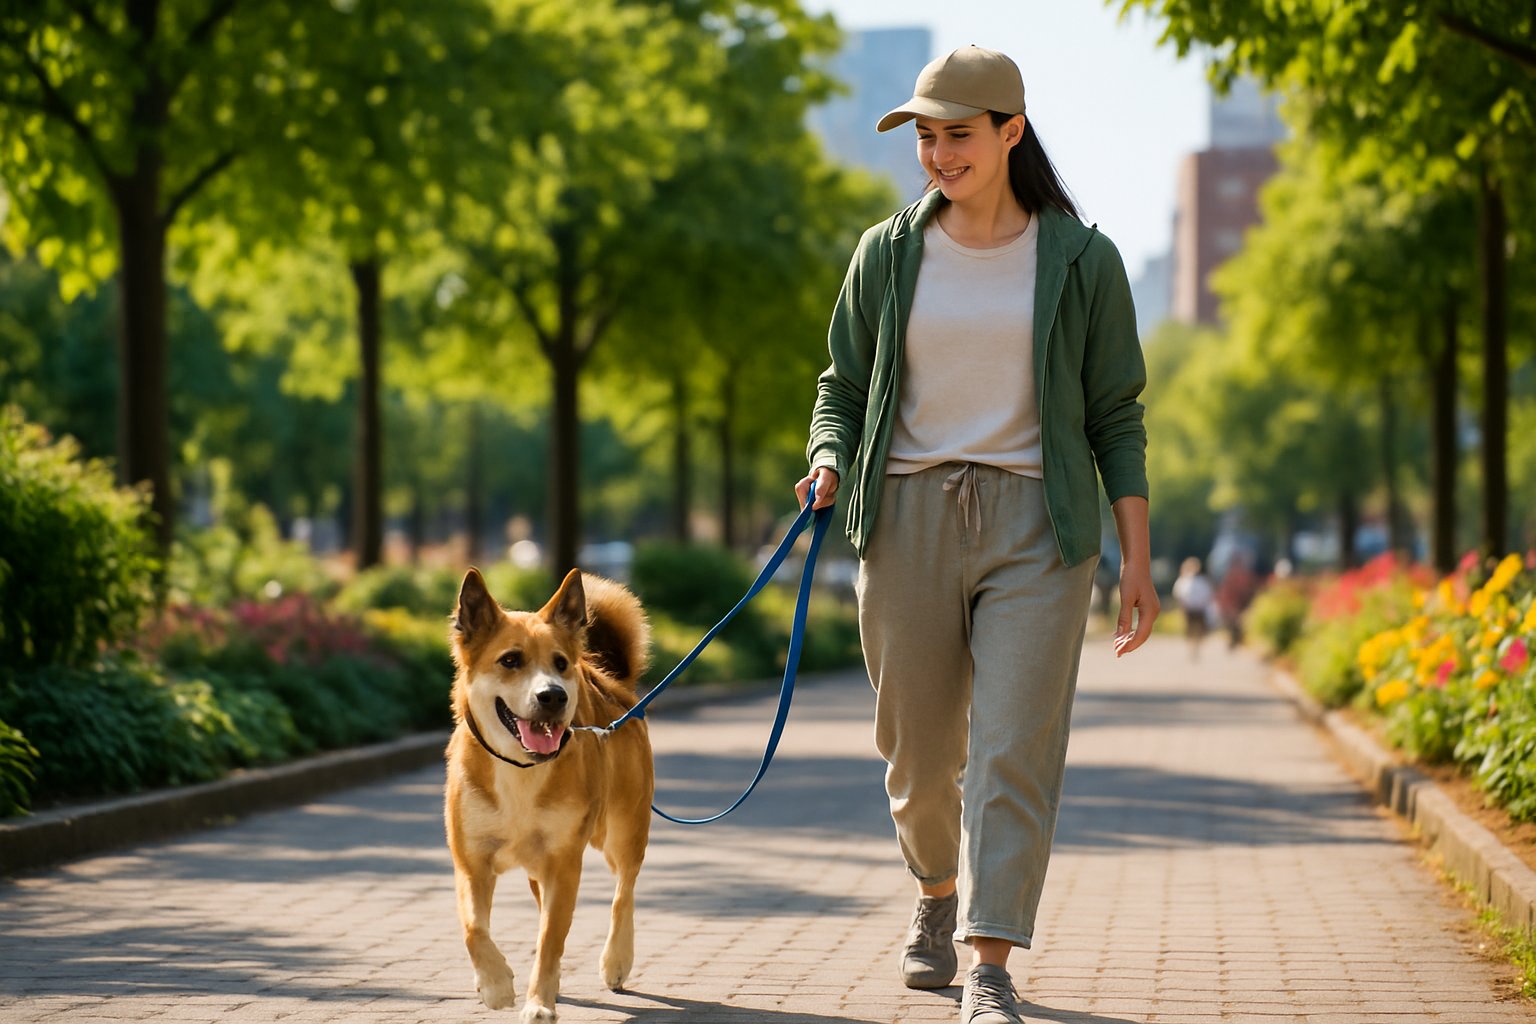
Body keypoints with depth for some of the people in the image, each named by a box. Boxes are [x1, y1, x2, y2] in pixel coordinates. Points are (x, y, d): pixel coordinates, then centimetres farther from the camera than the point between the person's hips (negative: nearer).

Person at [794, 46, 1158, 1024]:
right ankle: (937, 897, 41)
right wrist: (828, 465, -8)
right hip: (910, 519, 2)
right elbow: (845, 388, 14)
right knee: (920, 752, 11)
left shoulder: (1082, 260, 2)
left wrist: (1139, 558, -1)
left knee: (1015, 752, -11)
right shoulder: (888, 255, 6)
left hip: (1035, 526, -2)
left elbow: (1116, 418, 4)